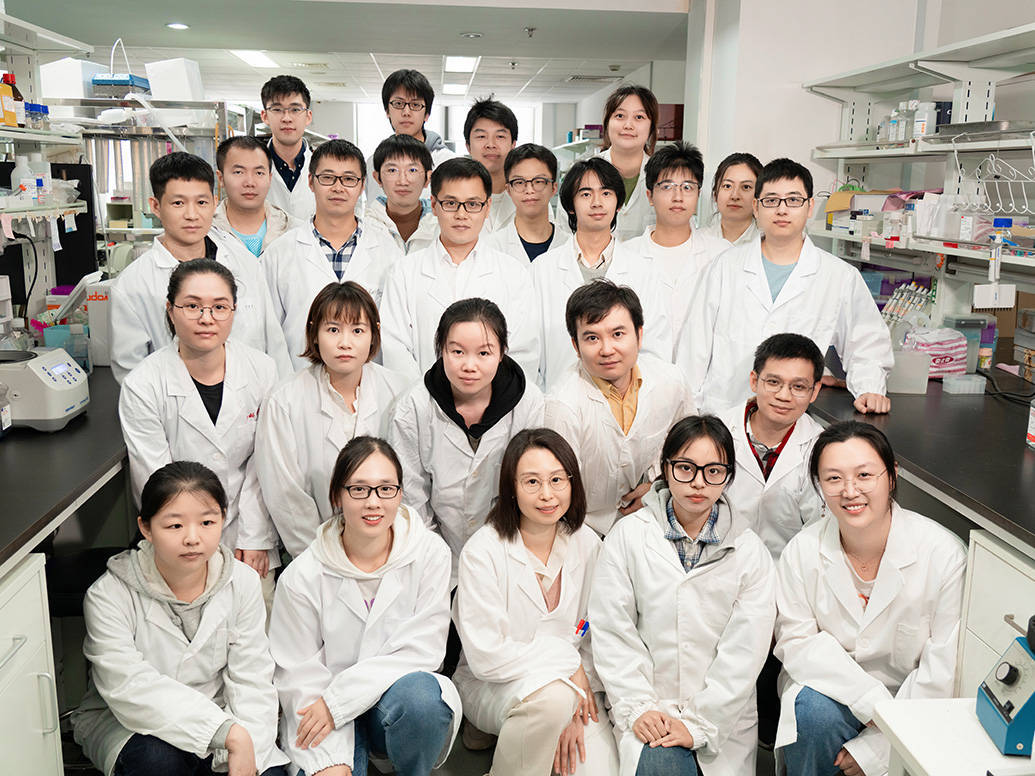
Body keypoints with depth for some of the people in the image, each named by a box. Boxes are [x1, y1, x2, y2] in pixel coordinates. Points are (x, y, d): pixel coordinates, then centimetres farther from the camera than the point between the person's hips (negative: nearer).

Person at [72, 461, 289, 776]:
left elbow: (251, 681, -10)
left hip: (213, 715, 3)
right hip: (126, 724, -2)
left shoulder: (241, 582, -8)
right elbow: (131, 687, -29)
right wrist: (228, 732, -37)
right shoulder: (109, 596, -18)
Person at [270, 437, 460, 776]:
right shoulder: (302, 576, -8)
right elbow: (299, 674, -6)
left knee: (417, 693, -33)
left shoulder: (430, 553, -8)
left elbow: (422, 649, -11)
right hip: (328, 719, 0)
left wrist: (337, 700, -17)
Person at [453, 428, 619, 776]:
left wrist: (574, 713, -12)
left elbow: (596, 637, 1)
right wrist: (568, 664, -15)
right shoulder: (482, 551, -16)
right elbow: (486, 656, -19)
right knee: (551, 697, -35)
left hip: (571, 685, 4)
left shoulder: (586, 543, -1)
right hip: (492, 685, -4)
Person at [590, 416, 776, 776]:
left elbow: (744, 652, -5)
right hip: (650, 709, -2)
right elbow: (611, 631, -3)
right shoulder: (628, 535, -2)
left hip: (722, 716, 2)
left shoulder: (749, 550, -1)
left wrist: (698, 724, -12)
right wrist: (637, 707, -11)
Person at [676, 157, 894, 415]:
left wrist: (870, 390, 1)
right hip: (719, 413, 0)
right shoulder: (726, 267, 8)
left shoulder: (842, 277, 8)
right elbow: (695, 343, 9)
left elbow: (866, 345, 19)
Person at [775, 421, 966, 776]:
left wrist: (877, 745, -16)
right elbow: (796, 642, -7)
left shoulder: (943, 553, -15)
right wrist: (871, 700, -22)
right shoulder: (802, 551, -9)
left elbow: (945, 670, -13)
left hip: (912, 700, 0)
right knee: (816, 711, -29)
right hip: (832, 689, 1)